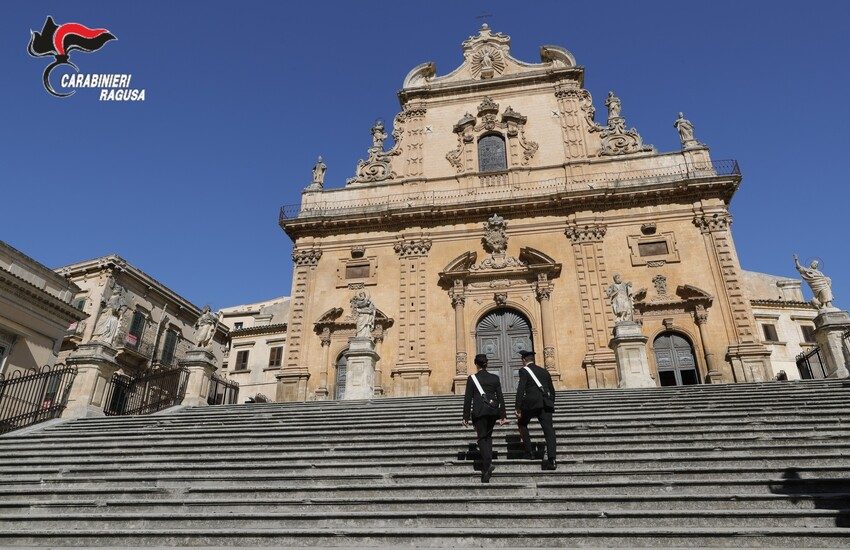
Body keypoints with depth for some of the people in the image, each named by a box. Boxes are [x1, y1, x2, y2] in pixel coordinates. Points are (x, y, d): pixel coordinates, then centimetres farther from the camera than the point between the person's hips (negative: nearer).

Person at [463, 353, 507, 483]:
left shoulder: (472, 379, -3)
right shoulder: (495, 378, 5)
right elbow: (500, 398, 5)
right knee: (488, 436, 21)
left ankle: (487, 465, -16)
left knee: (482, 438, 1)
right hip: (493, 411, 3)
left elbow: (468, 399, -3)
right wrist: (503, 415, 9)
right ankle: (487, 461, 15)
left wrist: (466, 417, 2)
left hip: (479, 412, -3)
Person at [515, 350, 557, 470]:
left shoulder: (524, 371, 1)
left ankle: (529, 452, 15)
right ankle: (551, 460, -14)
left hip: (531, 403, -4)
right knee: (549, 430, -2)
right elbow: (552, 391, 20)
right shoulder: (544, 371, 19)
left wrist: (518, 408, -10)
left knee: (522, 423, 20)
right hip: (546, 405, 4)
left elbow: (520, 390, -10)